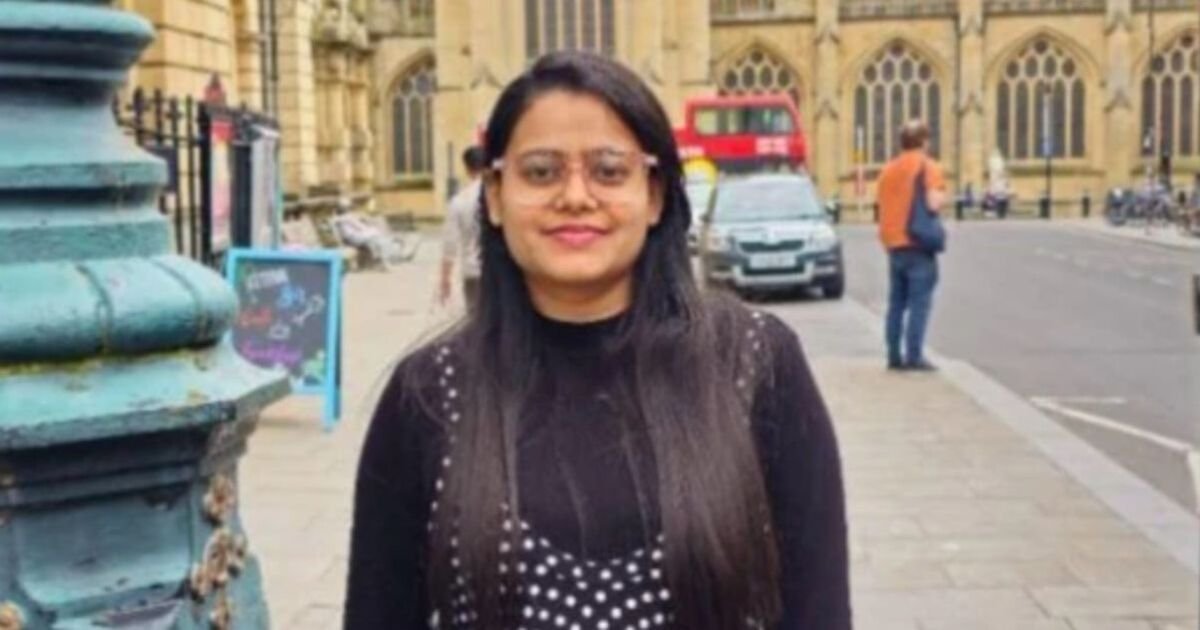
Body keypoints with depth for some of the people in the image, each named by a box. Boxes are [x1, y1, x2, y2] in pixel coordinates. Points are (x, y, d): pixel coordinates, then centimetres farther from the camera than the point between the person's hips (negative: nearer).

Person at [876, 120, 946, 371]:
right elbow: (934, 203, -18)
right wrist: (942, 197, 2)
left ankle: (894, 355, 12)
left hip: (893, 244, 6)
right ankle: (914, 356, -8)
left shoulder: (888, 169, 12)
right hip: (918, 244, -6)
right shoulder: (927, 166, -8)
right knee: (920, 302, -4)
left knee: (896, 302, 12)